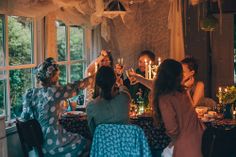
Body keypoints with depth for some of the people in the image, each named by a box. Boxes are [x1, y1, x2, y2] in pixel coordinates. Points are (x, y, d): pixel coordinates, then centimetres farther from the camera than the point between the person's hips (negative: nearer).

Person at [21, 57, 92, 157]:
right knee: (82, 141, 20)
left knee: (74, 137, 29)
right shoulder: (54, 92, -19)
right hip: (50, 143, -6)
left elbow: (24, 118, 4)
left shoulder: (29, 93, -2)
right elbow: (78, 86, -11)